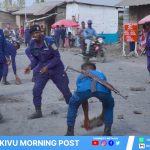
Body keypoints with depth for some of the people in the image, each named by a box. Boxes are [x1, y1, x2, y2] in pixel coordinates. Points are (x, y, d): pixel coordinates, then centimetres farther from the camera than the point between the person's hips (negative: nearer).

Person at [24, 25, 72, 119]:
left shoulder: (49, 41, -22)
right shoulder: (31, 45, -8)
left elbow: (57, 57, -18)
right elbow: (35, 60, 2)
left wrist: (47, 67, -26)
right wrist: (31, 67, -18)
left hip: (56, 69, -3)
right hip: (41, 69, 3)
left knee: (65, 89, 5)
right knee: (36, 90, -8)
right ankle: (38, 111, 6)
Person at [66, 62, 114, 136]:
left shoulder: (81, 76, 42)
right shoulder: (101, 74, 45)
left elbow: (83, 100, 45)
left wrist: (86, 118, 55)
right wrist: (102, 115, 62)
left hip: (84, 88, 0)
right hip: (101, 88, 1)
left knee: (73, 105, 30)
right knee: (109, 106, 34)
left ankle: (70, 132, 24)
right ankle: (107, 132, 26)